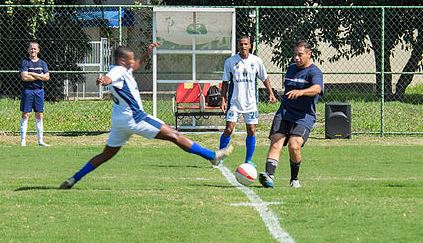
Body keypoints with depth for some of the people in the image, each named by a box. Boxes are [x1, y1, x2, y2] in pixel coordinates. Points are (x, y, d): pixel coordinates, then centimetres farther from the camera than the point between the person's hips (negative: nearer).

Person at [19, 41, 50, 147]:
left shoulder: (42, 63, 9)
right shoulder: (25, 62, -2)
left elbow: (47, 77, -3)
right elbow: (24, 77, -15)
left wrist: (33, 74, -10)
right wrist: (39, 76, -9)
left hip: (39, 91, 4)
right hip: (27, 90, -4)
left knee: (39, 116, 6)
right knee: (25, 115, -4)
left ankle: (40, 140, 10)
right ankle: (23, 140, -2)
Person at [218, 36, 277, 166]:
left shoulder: (256, 61, 1)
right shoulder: (230, 61, -2)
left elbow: (264, 78, 12)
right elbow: (225, 82, 4)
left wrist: (271, 93, 4)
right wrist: (223, 99, -2)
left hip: (251, 101, 2)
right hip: (234, 101, -2)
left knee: (251, 130, 1)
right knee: (229, 129, -9)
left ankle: (248, 160, 12)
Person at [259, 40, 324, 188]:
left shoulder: (314, 72, -6)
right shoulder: (291, 69, 17)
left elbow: (317, 88, -28)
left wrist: (300, 92, -45)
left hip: (304, 117, -5)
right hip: (284, 113, 5)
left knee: (294, 145, -21)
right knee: (276, 143, -16)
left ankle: (294, 179, 1)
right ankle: (269, 175, -31)